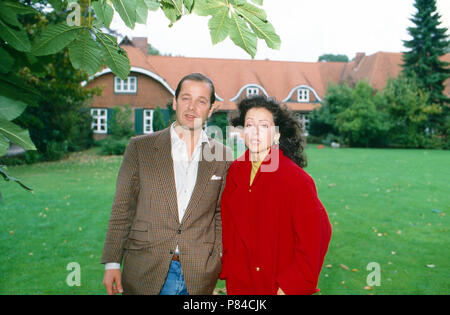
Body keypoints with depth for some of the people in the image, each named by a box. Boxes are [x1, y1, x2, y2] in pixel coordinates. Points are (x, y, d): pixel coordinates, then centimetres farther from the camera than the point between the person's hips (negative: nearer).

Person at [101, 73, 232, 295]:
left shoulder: (222, 156, 3)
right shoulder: (140, 147, -1)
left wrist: (219, 261, 2)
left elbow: (222, 215, 9)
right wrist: (112, 263, -2)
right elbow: (122, 209, 1)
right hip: (145, 275, 0)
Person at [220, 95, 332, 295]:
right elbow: (227, 226, 5)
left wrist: (289, 287, -14)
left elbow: (315, 236, -15)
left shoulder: (296, 179, -17)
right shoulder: (235, 171, -3)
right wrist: (228, 271, 2)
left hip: (279, 286, -4)